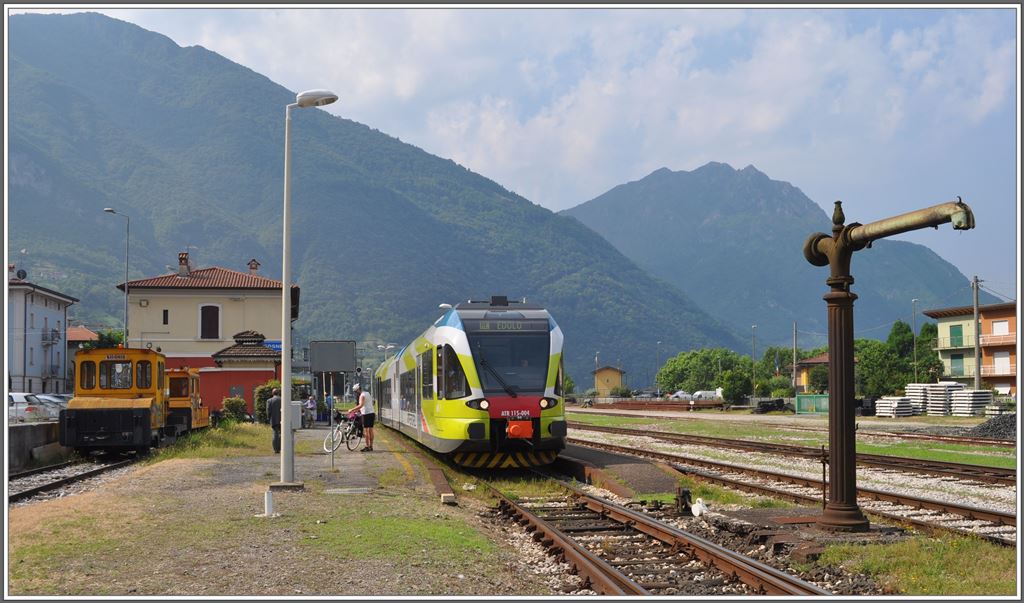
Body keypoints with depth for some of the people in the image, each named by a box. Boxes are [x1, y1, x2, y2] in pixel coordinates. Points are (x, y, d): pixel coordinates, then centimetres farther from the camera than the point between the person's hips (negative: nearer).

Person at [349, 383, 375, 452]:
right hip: (372, 413, 9)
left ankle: (367, 447, -7)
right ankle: (371, 446, 12)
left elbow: (361, 405, -25)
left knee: (366, 430, -6)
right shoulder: (368, 393, 17)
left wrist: (352, 410, -23)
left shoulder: (362, 395, -11)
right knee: (370, 430, 9)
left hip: (366, 414, -9)